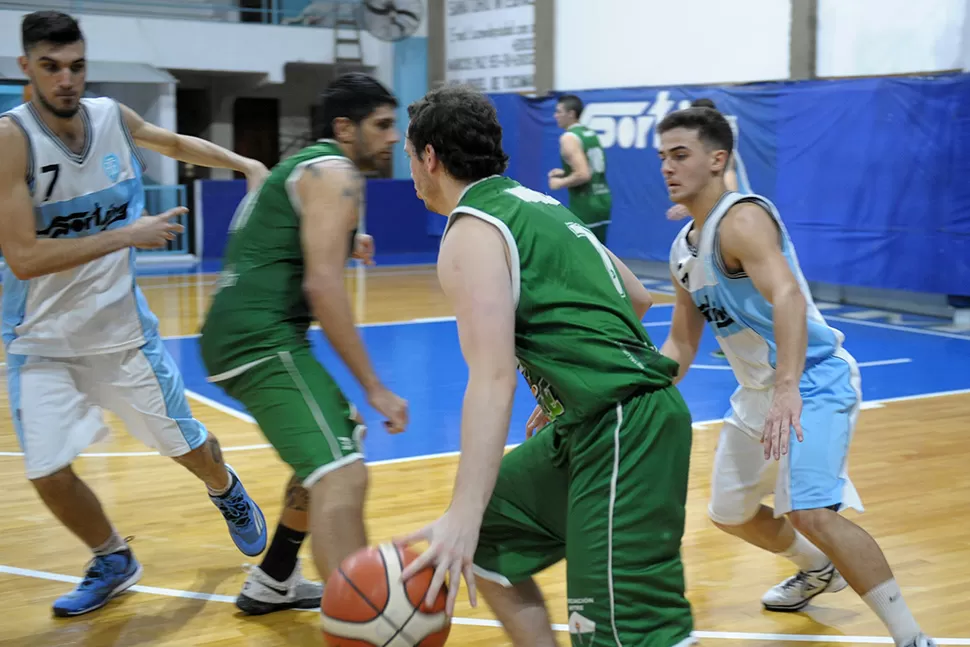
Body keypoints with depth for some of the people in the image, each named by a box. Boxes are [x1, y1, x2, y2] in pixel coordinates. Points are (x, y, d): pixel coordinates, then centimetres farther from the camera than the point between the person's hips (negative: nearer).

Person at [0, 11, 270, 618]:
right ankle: (114, 562, 23)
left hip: (122, 327, 3)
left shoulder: (112, 117, -5)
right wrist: (127, 235, -27)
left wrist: (246, 164, 9)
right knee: (49, 475, -5)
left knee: (188, 447, 12)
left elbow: (176, 143, 19)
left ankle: (229, 493, 46)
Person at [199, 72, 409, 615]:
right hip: (260, 337, -11)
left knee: (333, 444, 27)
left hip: (240, 335, 11)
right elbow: (322, 285, -18)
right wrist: (375, 387, -18)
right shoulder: (334, 173, -7)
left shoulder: (307, 166, 23)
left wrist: (343, 245, 25)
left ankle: (271, 584, 37)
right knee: (343, 475, -23)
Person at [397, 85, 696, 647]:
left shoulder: (472, 232, -9)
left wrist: (463, 517, -27)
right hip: (599, 420, 10)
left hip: (624, 430, -10)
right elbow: (637, 298, 25)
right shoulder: (537, 205, 18)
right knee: (490, 541, 18)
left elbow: (493, 378, -21)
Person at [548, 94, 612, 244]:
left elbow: (583, 175, -24)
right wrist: (565, 173, 21)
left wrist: (560, 183, -9)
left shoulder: (569, 138, -14)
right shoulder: (591, 134, 14)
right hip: (602, 200, 9)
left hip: (585, 205, -9)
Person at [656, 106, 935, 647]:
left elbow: (788, 296, -37)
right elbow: (681, 345, 17)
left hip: (814, 380, -10)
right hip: (757, 390, 10)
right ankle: (819, 571, 47)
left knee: (810, 512, -27)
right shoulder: (684, 249, 9)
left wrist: (788, 388, -50)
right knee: (731, 512, 20)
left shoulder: (741, 219, -20)